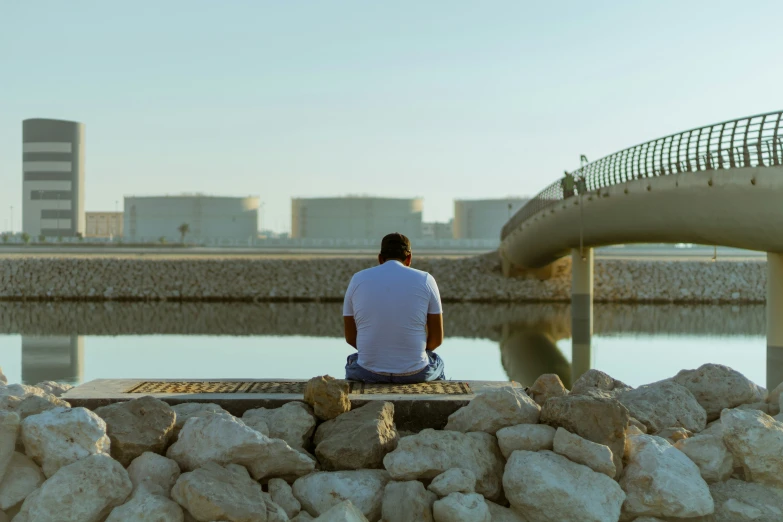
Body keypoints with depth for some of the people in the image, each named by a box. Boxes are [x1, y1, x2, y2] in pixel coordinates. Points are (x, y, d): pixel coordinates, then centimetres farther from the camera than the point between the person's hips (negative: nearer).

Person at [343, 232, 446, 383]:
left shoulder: (358, 279, 2)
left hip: (368, 373, 1)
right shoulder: (425, 280, -2)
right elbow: (436, 338, 1)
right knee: (437, 364, 36)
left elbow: (350, 337, 7)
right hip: (414, 373, -1)